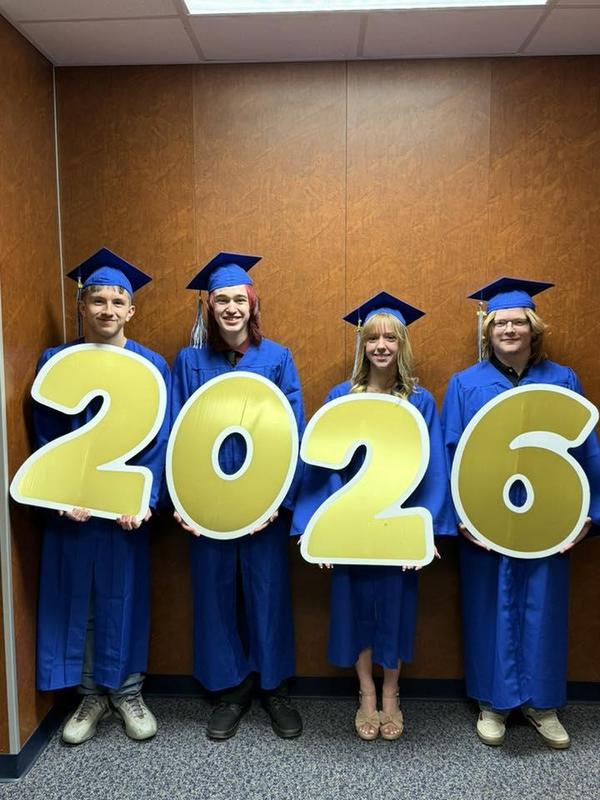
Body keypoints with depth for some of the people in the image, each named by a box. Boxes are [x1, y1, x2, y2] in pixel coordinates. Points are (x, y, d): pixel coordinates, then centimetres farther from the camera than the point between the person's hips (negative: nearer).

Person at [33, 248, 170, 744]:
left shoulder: (151, 365, -2)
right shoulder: (56, 362, 2)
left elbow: (159, 441, -4)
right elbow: (46, 439, 1)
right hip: (71, 505, 1)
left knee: (124, 597, 9)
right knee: (77, 599, 11)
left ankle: (127, 691, 29)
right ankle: (92, 694, 30)